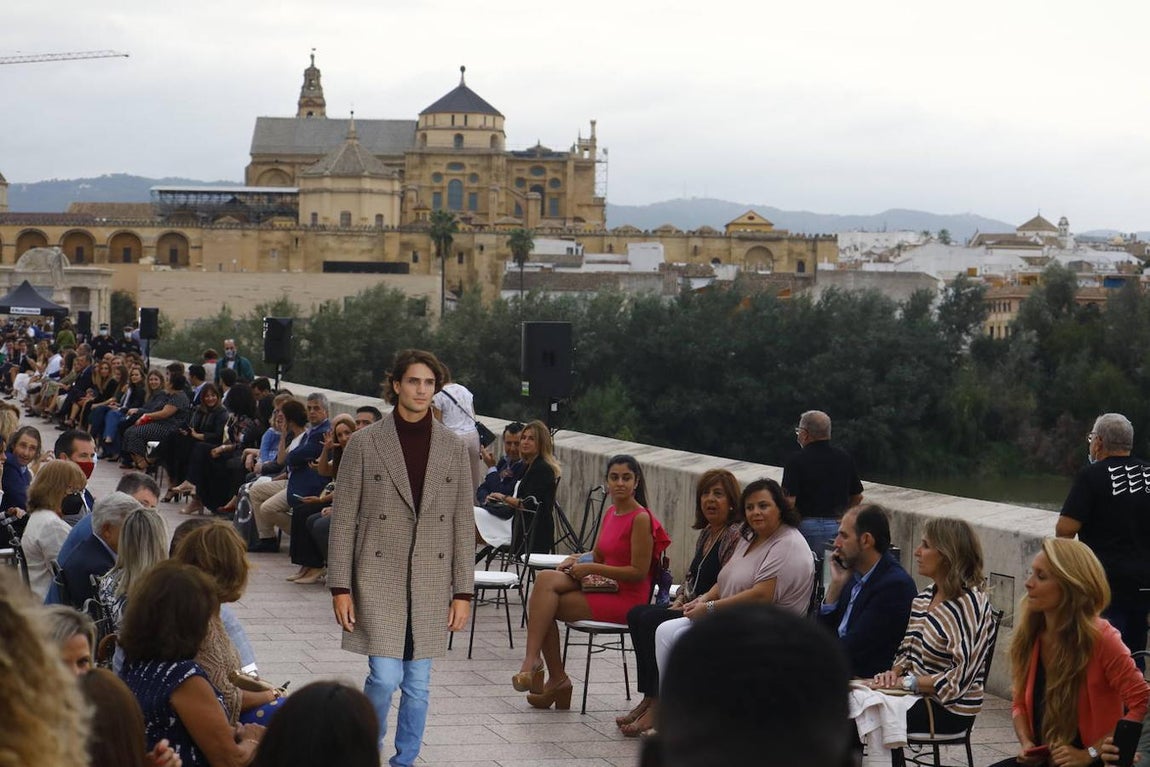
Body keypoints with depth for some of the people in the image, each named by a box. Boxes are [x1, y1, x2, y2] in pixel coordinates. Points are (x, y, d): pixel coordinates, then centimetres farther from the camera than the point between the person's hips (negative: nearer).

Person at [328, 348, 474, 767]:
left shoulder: (453, 448, 5)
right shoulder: (364, 443, -2)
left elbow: (463, 524, 7)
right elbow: (343, 519, -1)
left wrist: (463, 592, 3)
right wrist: (340, 587, -5)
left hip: (431, 580, 3)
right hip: (379, 577, -3)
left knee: (417, 683, 6)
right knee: (385, 676, -9)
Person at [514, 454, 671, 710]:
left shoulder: (641, 518, -12)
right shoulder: (610, 513, 14)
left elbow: (639, 572, -15)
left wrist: (591, 568, -14)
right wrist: (576, 560, 2)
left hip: (627, 600, -8)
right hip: (606, 591, 8)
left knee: (545, 604, -17)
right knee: (546, 579, -14)